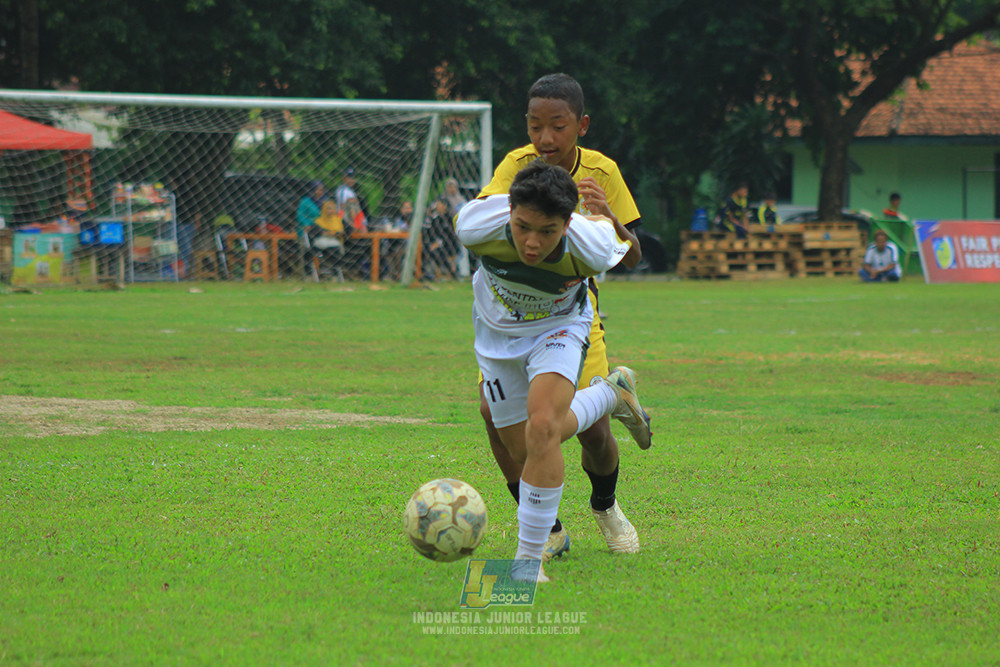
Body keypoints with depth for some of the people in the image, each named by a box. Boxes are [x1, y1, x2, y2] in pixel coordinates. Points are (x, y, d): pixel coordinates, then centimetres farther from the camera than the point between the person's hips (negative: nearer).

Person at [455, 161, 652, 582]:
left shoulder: (591, 249, -35)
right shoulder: (477, 226, -35)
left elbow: (624, 241, -8)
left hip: (559, 327, -3)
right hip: (497, 330, 3)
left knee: (542, 429, -27)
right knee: (522, 451, 9)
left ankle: (530, 558, -15)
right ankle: (610, 394, 39)